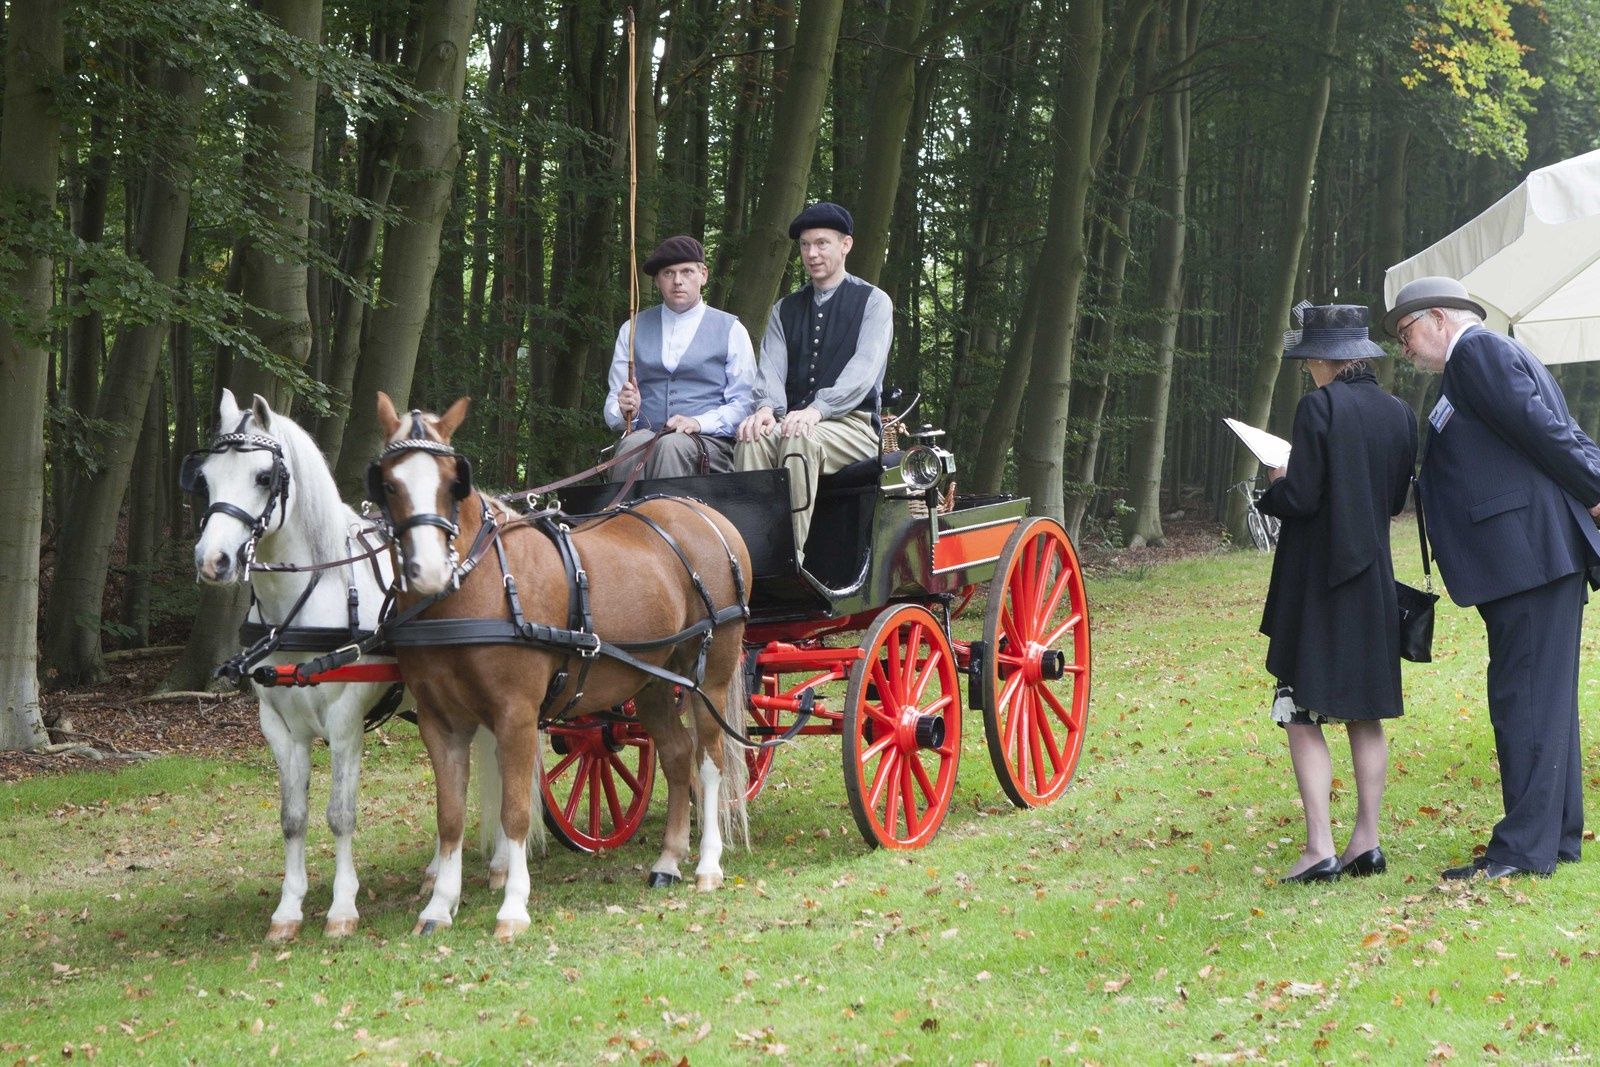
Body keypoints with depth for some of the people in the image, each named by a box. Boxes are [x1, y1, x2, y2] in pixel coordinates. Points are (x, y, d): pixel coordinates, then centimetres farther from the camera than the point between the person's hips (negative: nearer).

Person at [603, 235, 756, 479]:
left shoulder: (731, 331, 13)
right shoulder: (633, 331, 21)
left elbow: (744, 404, 5)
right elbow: (612, 405, 19)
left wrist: (699, 422, -12)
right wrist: (626, 410, -6)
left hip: (708, 443, -2)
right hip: (646, 434, 2)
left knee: (673, 445, -38)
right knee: (633, 445, -36)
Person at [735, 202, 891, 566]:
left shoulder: (873, 301, 8)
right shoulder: (784, 310, 21)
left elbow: (864, 369, -9)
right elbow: (771, 368, 5)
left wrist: (818, 409, -26)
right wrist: (768, 407, -20)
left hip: (852, 426, -4)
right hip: (788, 422, 4)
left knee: (799, 440, -37)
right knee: (752, 440, -31)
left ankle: (793, 554, -42)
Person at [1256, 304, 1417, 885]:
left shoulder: (1318, 408, -14)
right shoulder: (1399, 414, 5)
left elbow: (1300, 498, -17)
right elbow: (1397, 497, 13)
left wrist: (1277, 484, 3)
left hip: (1317, 581, -6)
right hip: (1374, 579, 6)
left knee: (1302, 716, -3)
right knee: (1365, 717, 12)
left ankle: (1319, 848, -10)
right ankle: (1366, 841, 13)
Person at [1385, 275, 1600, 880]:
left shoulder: (1476, 351, -8)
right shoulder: (1498, 355, 23)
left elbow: (1542, 428, -15)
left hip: (1530, 552, -11)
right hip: (1541, 557, 11)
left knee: (1524, 699, -10)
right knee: (1545, 698, 14)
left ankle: (1525, 847, -10)